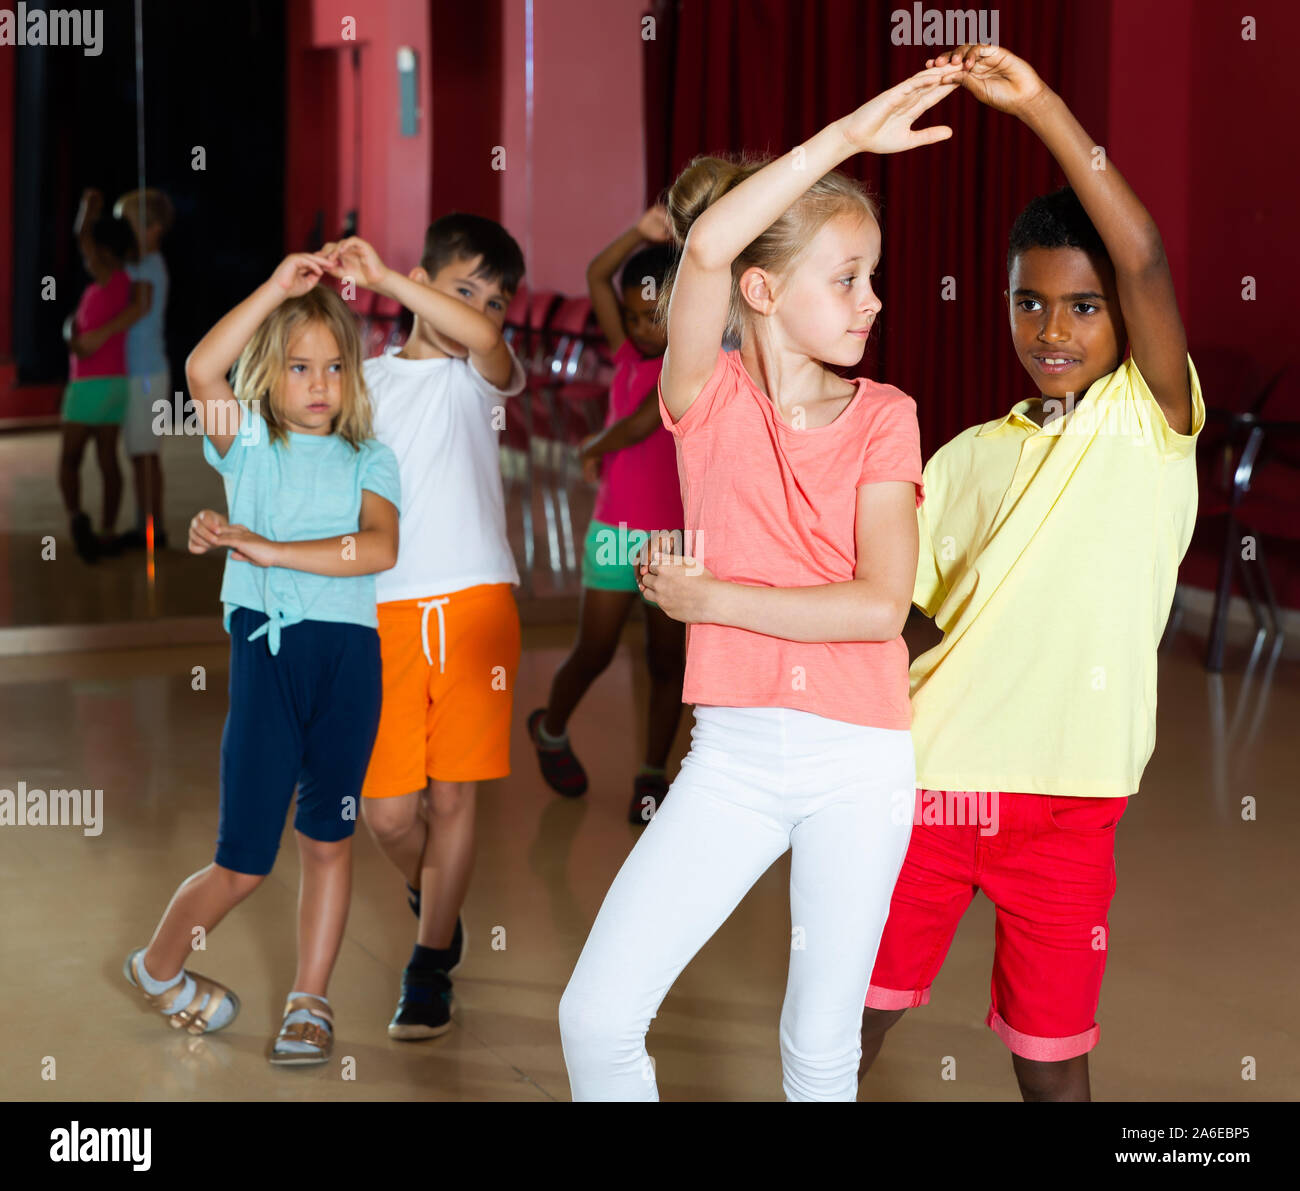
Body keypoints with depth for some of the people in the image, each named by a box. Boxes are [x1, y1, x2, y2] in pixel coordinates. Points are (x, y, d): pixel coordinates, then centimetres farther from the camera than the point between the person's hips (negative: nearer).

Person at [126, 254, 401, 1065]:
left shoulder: (369, 460, 10)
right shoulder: (248, 444, 7)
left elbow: (380, 548, -8)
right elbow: (202, 372, -13)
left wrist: (272, 550, -14)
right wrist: (278, 288, -14)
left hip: (350, 653, 2)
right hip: (267, 643, -2)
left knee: (328, 839, 9)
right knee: (245, 860, -2)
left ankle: (310, 1004, 22)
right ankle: (158, 967, 24)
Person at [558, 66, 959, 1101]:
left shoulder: (884, 417, 1)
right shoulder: (709, 393, 0)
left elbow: (882, 604, -12)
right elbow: (707, 245, -22)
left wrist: (709, 599, -10)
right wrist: (847, 134, -20)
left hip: (860, 763, 0)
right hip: (733, 754, 0)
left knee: (822, 1046, 8)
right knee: (597, 1017, -5)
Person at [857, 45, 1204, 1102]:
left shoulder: (1152, 421, -2)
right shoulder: (969, 456, 10)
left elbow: (1145, 259, -17)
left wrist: (1042, 106, -21)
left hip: (1068, 797, -3)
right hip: (927, 777, 3)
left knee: (1051, 1056, 6)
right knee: (856, 1016, 10)